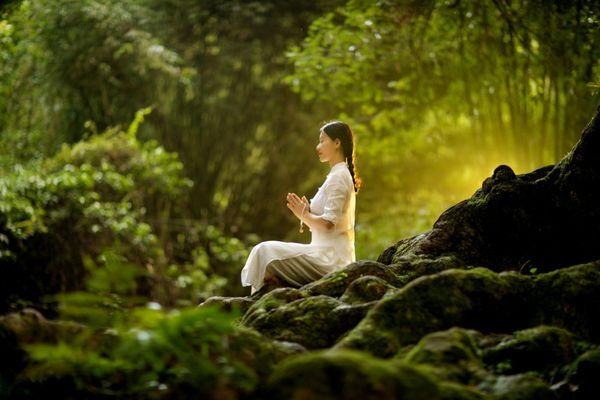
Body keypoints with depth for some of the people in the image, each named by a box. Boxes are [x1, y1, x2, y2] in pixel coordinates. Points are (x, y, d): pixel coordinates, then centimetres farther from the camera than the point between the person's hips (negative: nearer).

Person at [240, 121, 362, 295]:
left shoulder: (338, 177, -12)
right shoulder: (343, 175, 19)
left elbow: (327, 223, -20)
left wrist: (304, 215, -4)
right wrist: (307, 214, 3)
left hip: (330, 259, -10)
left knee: (265, 252, -12)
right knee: (266, 250, 13)